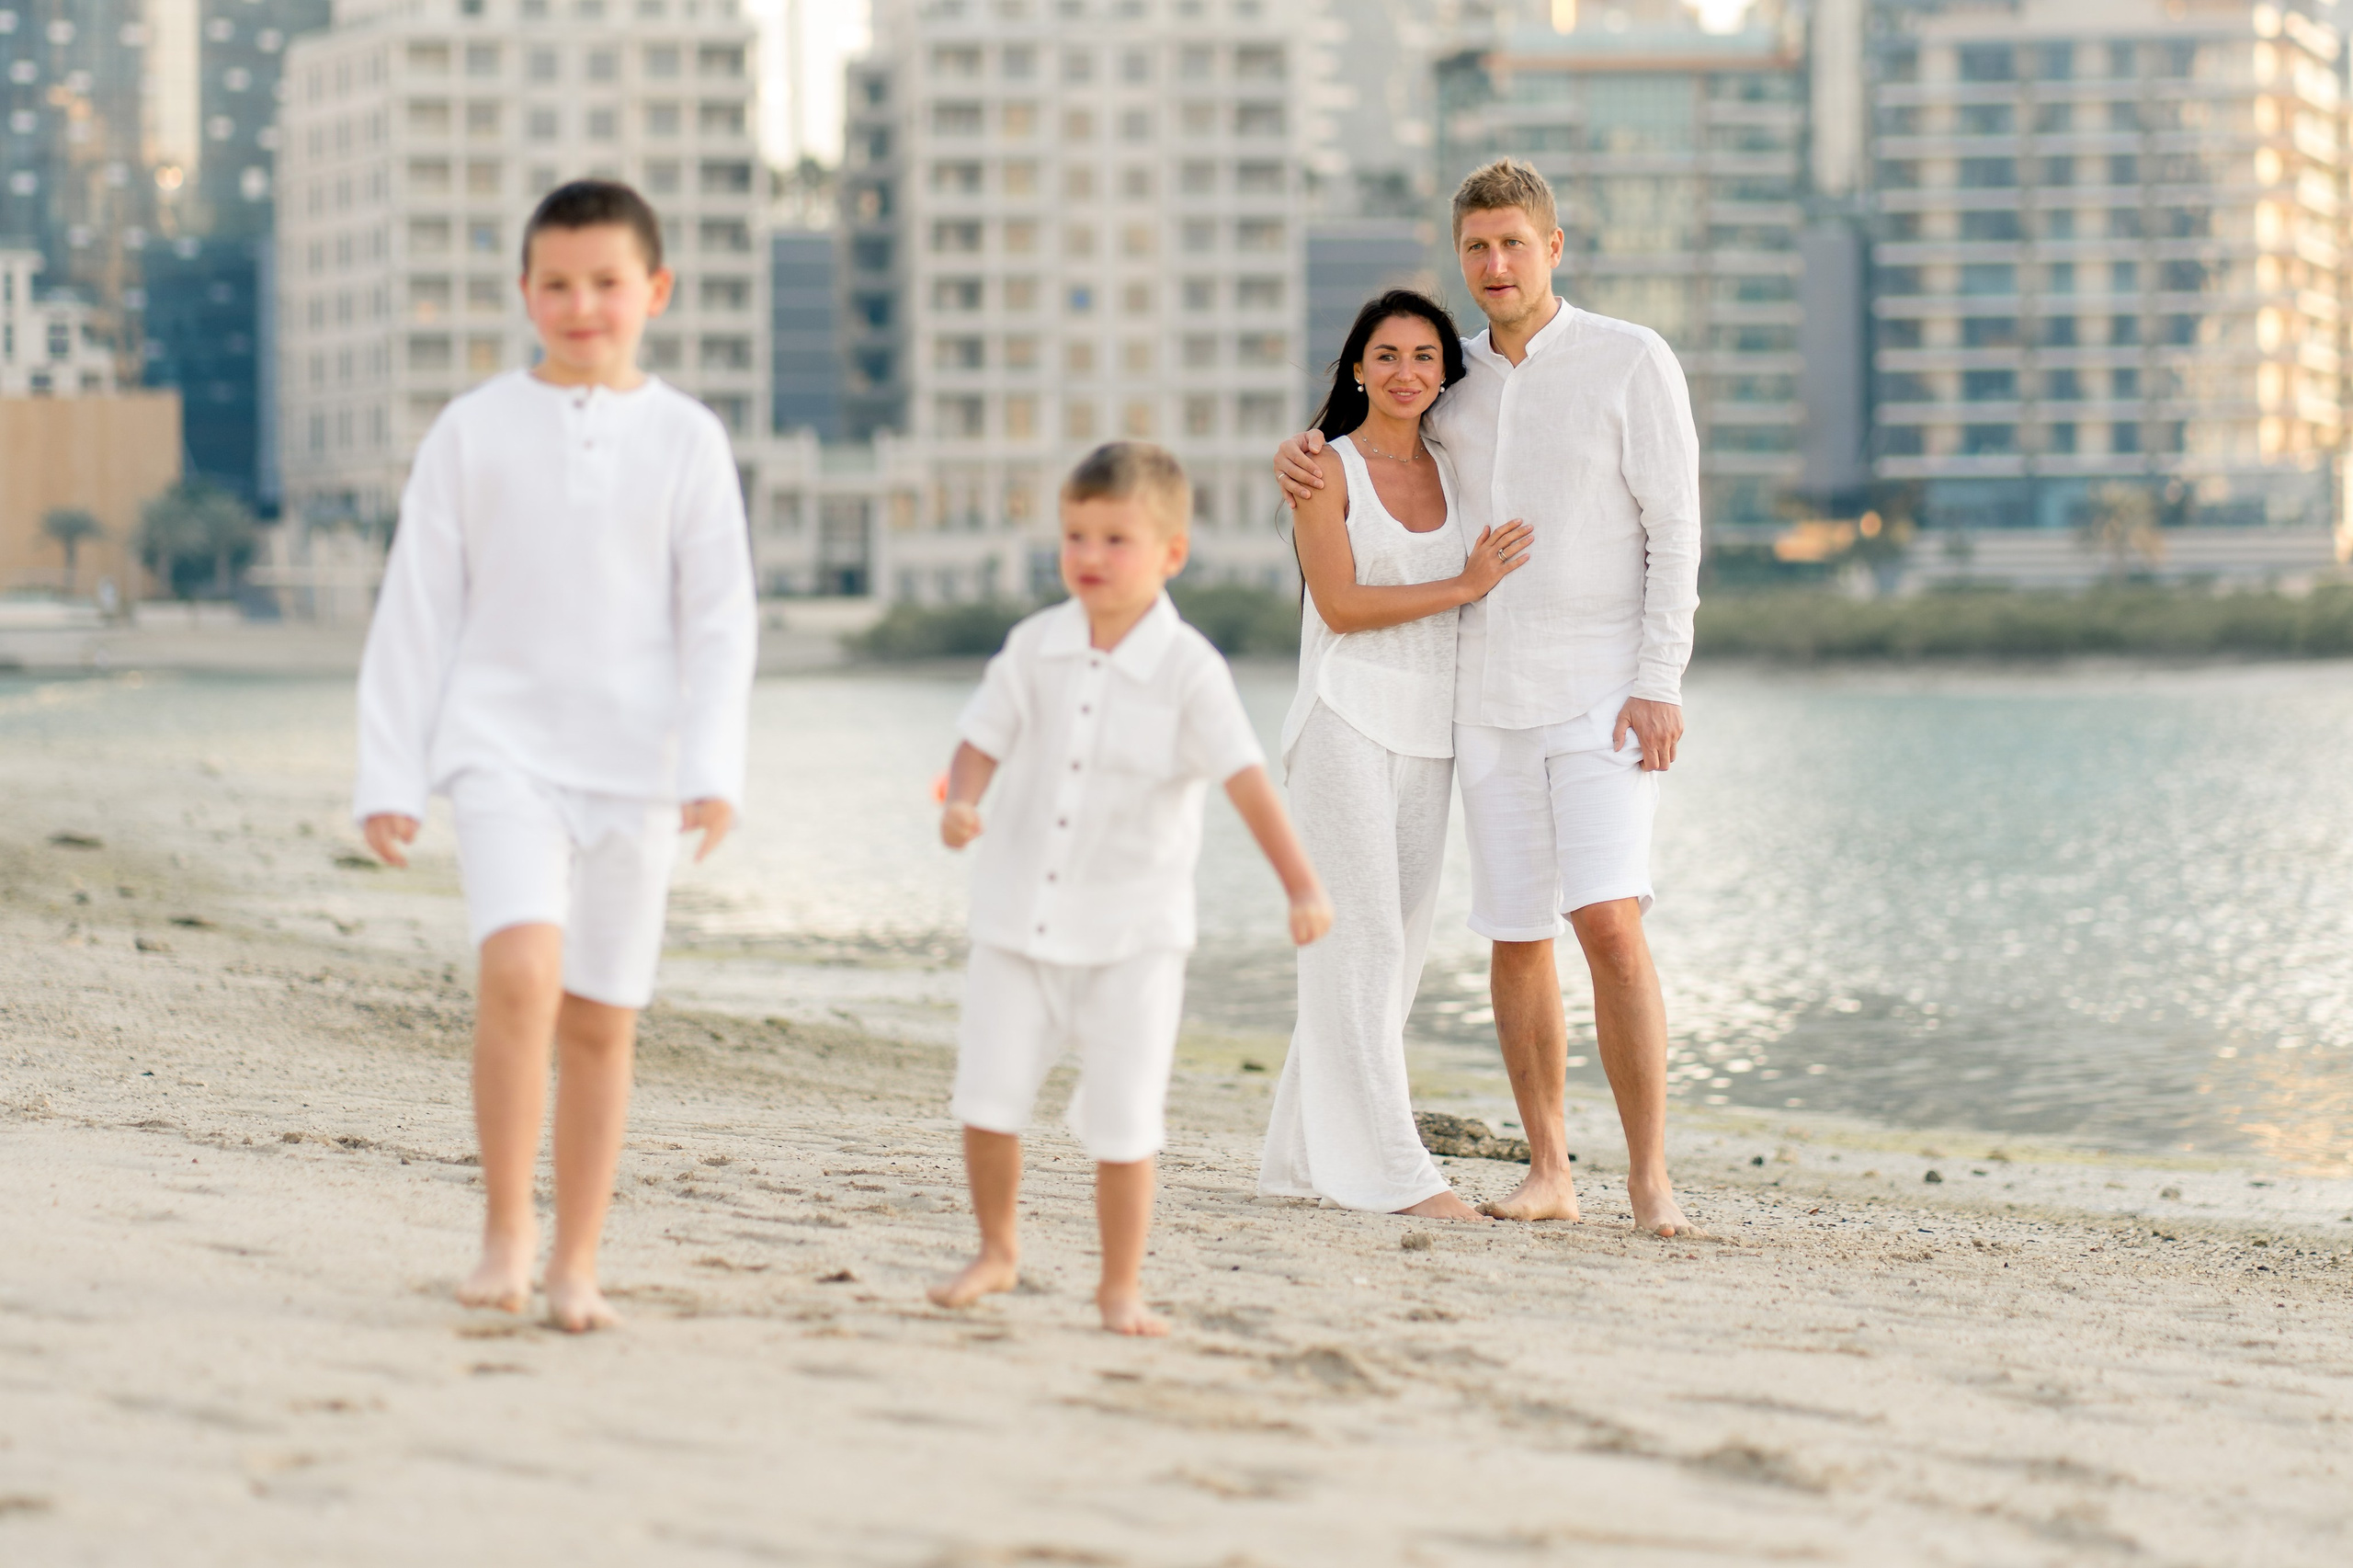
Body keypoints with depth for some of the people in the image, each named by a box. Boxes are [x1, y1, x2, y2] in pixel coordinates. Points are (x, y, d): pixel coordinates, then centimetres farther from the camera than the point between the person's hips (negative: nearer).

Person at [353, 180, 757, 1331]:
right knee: (519, 969, -22)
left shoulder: (686, 440, 3)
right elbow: (416, 609, 5)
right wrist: (390, 773, 2)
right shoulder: (474, 431, 2)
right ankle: (506, 1233, -9)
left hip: (633, 762, 1)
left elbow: (719, 620, 3)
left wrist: (712, 767, -9)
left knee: (601, 1019, 5)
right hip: (503, 747, -1)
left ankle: (575, 1267, 17)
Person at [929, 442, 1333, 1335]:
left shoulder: (1187, 669, -10)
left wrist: (1302, 886, -19)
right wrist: (962, 802, -17)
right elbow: (984, 738, 5)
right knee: (987, 1092, 1)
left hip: (1132, 932, -3)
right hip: (1020, 916, 3)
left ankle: (1121, 1288, 14)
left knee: (1122, 1120, 0)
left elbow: (1245, 779, -13)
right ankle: (996, 1252, 22)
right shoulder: (1034, 649, 1)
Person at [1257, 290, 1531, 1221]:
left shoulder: (1452, 472, 13)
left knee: (1399, 945, 6)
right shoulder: (1328, 469, -3)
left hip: (1428, 731, 6)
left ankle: (1304, 1155, 14)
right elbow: (1340, 604, -11)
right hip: (1347, 723, -6)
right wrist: (1464, 586, -11)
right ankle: (1388, 1169, -10)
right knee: (1364, 941, -9)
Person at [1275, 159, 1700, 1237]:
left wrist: (1659, 685, -17)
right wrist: (1301, 453, -1)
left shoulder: (1633, 361, -7)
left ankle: (1650, 1178, -13)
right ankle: (1548, 1171, 16)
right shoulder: (1457, 381, 9)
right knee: (1515, 937, 6)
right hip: (1493, 701, 5)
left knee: (1609, 926, -18)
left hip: (1606, 696, -5)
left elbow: (1675, 530, -9)